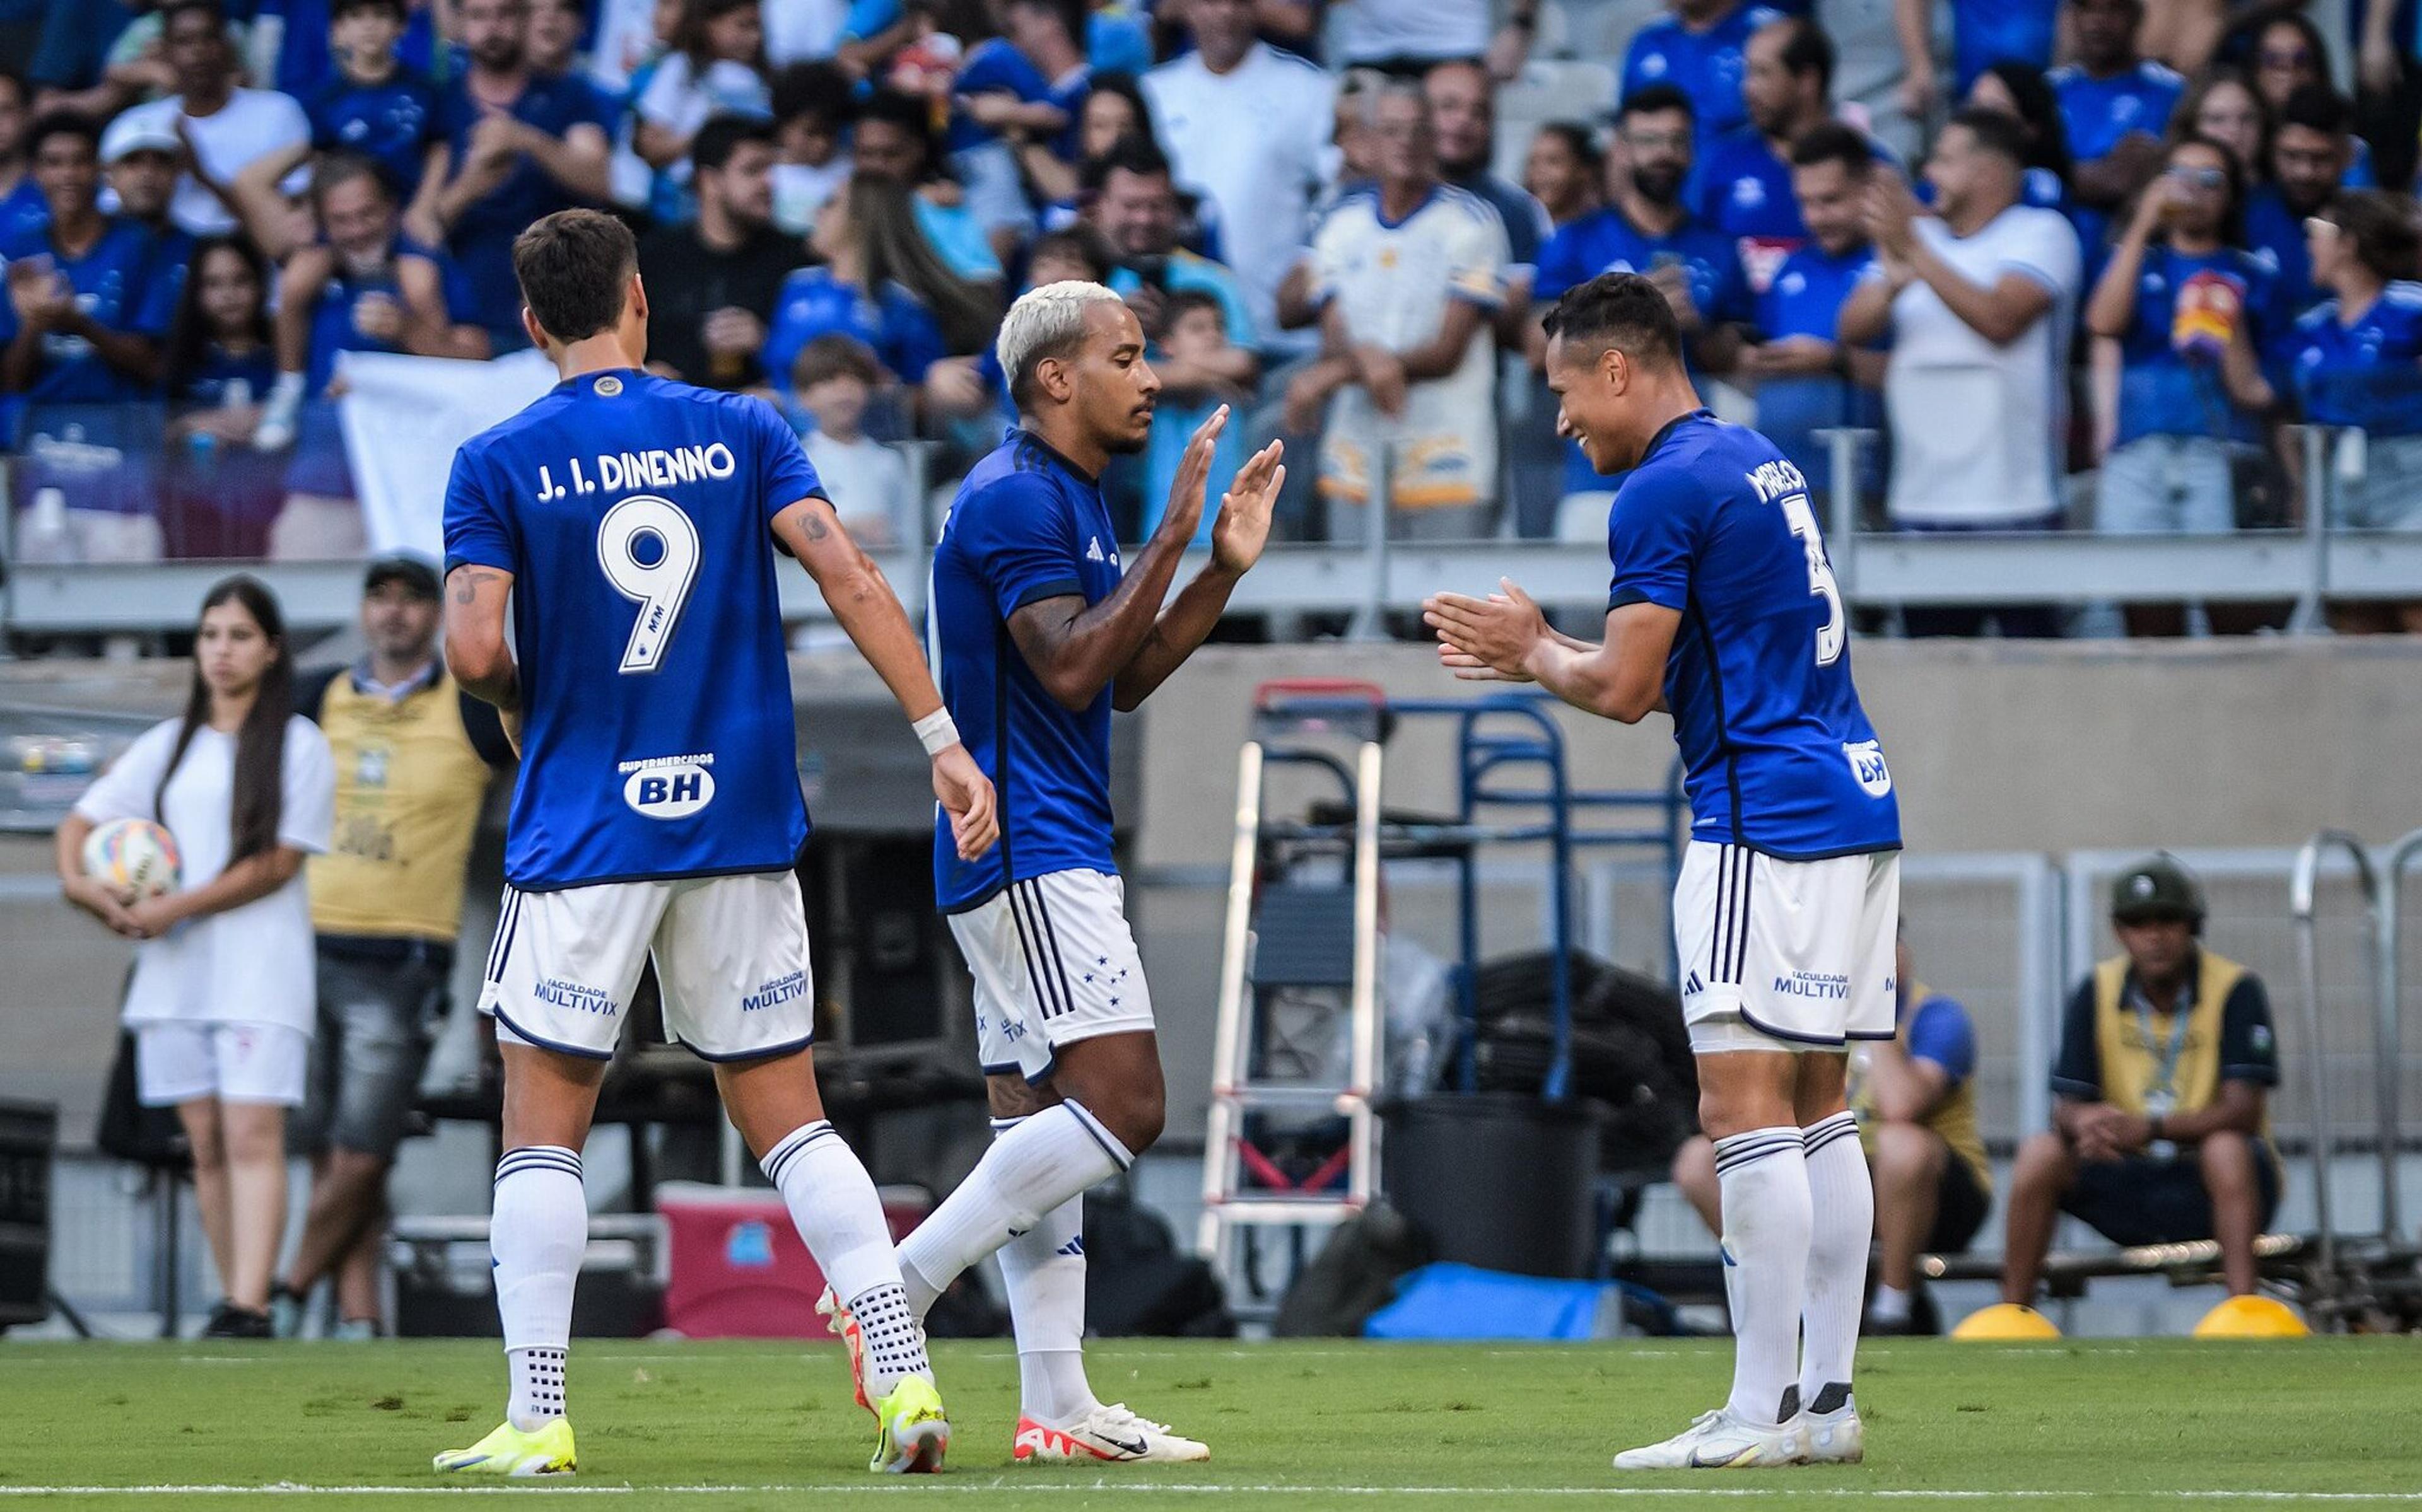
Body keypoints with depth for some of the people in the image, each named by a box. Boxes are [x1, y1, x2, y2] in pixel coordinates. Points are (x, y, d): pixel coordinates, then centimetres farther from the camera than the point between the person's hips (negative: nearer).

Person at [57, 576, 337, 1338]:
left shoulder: (298, 745, 1)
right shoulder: (168, 745, 16)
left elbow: (276, 864, -8)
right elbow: (83, 820, 18)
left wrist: (176, 909, -12)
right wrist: (80, 882, -4)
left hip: (260, 973, -5)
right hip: (174, 972, 5)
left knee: (252, 1136, -15)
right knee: (207, 1146, 5)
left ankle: (249, 1308, -25)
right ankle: (235, 1299, 9)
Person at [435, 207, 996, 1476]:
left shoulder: (498, 463, -3)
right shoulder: (738, 432, 4)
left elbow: (475, 648, -11)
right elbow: (848, 577, -6)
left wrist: (528, 707, 11)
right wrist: (943, 739, -7)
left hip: (581, 835, -3)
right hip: (741, 828, 3)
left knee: (543, 1124, 4)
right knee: (785, 1116, 9)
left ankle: (535, 1419, -2)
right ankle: (904, 1376, -2)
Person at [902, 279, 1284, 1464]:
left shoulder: (1071, 499, 19)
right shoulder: (1015, 498, -13)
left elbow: (1124, 678, 21)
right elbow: (1072, 670, -21)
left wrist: (1224, 568, 12)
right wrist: (1174, 538, -22)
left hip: (1047, 857, 11)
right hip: (1029, 854, -11)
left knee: (1036, 1121, 7)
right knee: (1121, 1104, -16)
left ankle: (1055, 1408, 7)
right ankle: (894, 1296, -14)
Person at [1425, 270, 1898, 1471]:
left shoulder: (1662, 492, -11)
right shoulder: (1758, 462, 18)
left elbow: (1627, 689, -10)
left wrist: (1535, 654, 9)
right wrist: (1538, 655, 23)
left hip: (1767, 821, -10)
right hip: (1853, 803, 10)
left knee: (1745, 1107, -10)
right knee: (1816, 1107, 9)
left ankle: (1764, 1410, -13)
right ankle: (1827, 1396, 8)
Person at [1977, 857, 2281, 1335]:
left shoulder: (2236, 990, -11)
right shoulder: (2097, 994, 1)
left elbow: (2243, 1111, -20)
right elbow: (2068, 1107, -4)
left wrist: (2151, 1128, -35)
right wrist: (2085, 1123, -31)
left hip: (2210, 1187, -3)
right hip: (2130, 1182, 3)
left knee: (2227, 1147, -36)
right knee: (2041, 1153, -20)